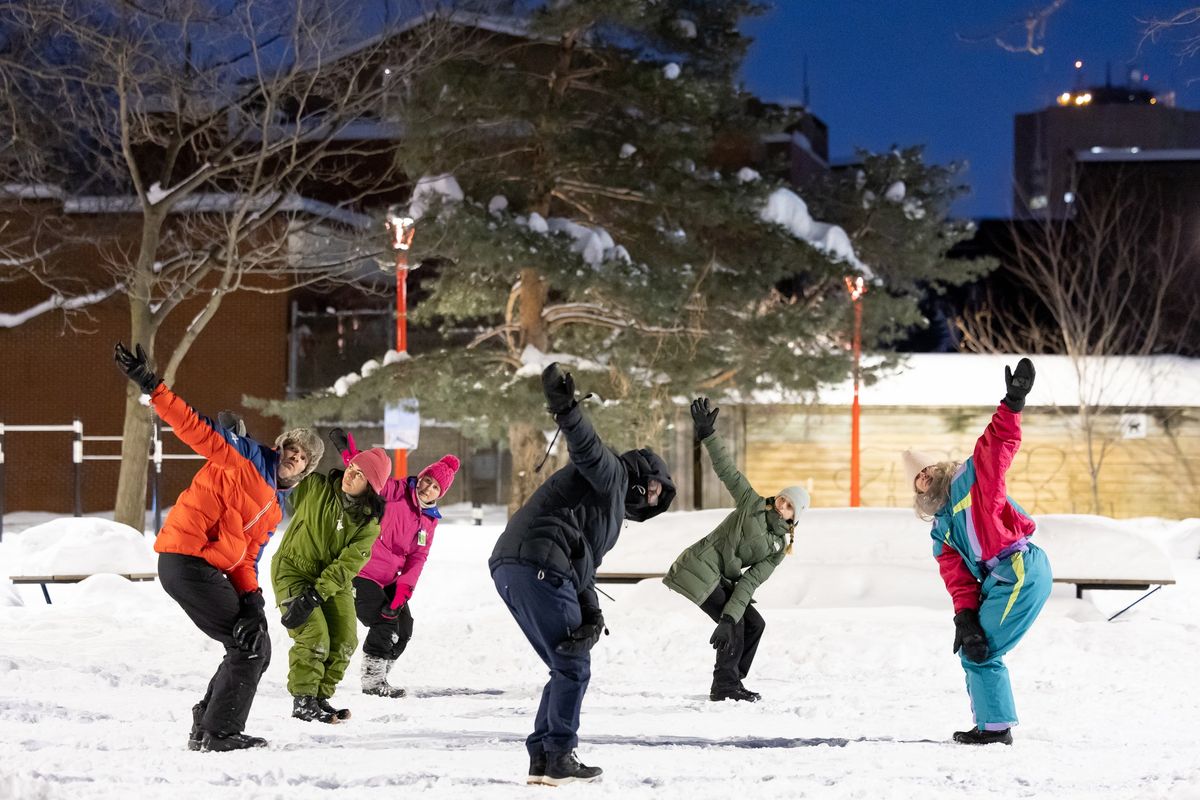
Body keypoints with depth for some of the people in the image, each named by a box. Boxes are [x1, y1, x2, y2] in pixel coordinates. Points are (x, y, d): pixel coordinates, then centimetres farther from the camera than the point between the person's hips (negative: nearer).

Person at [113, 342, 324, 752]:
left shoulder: (274, 512, 22)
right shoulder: (247, 457, 1)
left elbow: (246, 560, 16)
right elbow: (197, 429, -7)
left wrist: (251, 602, -3)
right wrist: (152, 387, -19)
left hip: (211, 570, 9)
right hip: (186, 560, -9)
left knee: (254, 650, 13)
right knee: (250, 647, -9)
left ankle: (206, 728, 20)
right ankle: (220, 733, -5)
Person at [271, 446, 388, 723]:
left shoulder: (369, 523, -10)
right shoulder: (313, 487, -14)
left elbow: (347, 565, -18)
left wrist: (315, 595, -28)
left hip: (333, 581, 4)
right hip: (294, 571, -4)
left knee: (345, 640, -3)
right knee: (314, 635, -17)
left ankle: (321, 697, 14)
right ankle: (303, 701, -6)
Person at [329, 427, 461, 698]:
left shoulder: (430, 519, 7)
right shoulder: (396, 492, -11)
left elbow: (418, 557, 3)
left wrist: (404, 587, -11)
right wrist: (349, 453, -43)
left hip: (390, 580, 8)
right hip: (363, 572, -8)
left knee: (403, 630, 11)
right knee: (385, 623, -14)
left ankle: (377, 678, 25)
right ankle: (372, 680, -1)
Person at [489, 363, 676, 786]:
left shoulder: (612, 508, 35)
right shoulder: (613, 474, 9)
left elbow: (583, 571, 25)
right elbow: (587, 447, -13)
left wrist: (591, 616, 6)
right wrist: (565, 409, -35)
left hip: (509, 569, 10)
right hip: (540, 565, -10)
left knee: (569, 667, 16)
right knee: (573, 667, -2)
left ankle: (541, 758, 14)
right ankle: (559, 758, -2)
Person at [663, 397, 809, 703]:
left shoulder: (778, 548, 7)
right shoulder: (752, 505, -5)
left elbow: (749, 582, -4)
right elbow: (727, 470, -11)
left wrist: (731, 615, -17)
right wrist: (708, 435, -23)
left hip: (722, 579, 8)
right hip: (700, 568, -8)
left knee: (754, 623, 5)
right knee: (735, 624, -14)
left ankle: (730, 684, 10)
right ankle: (725, 686, -8)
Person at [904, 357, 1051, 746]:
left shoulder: (972, 479, 4)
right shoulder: (941, 531, 21)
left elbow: (999, 443, -9)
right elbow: (959, 580, 10)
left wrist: (1012, 405, -25)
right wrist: (966, 616, -5)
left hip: (1021, 571, -9)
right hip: (998, 582, 9)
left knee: (978, 652, -8)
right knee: (973, 648, 10)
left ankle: (996, 727, -3)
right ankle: (991, 725, 17)